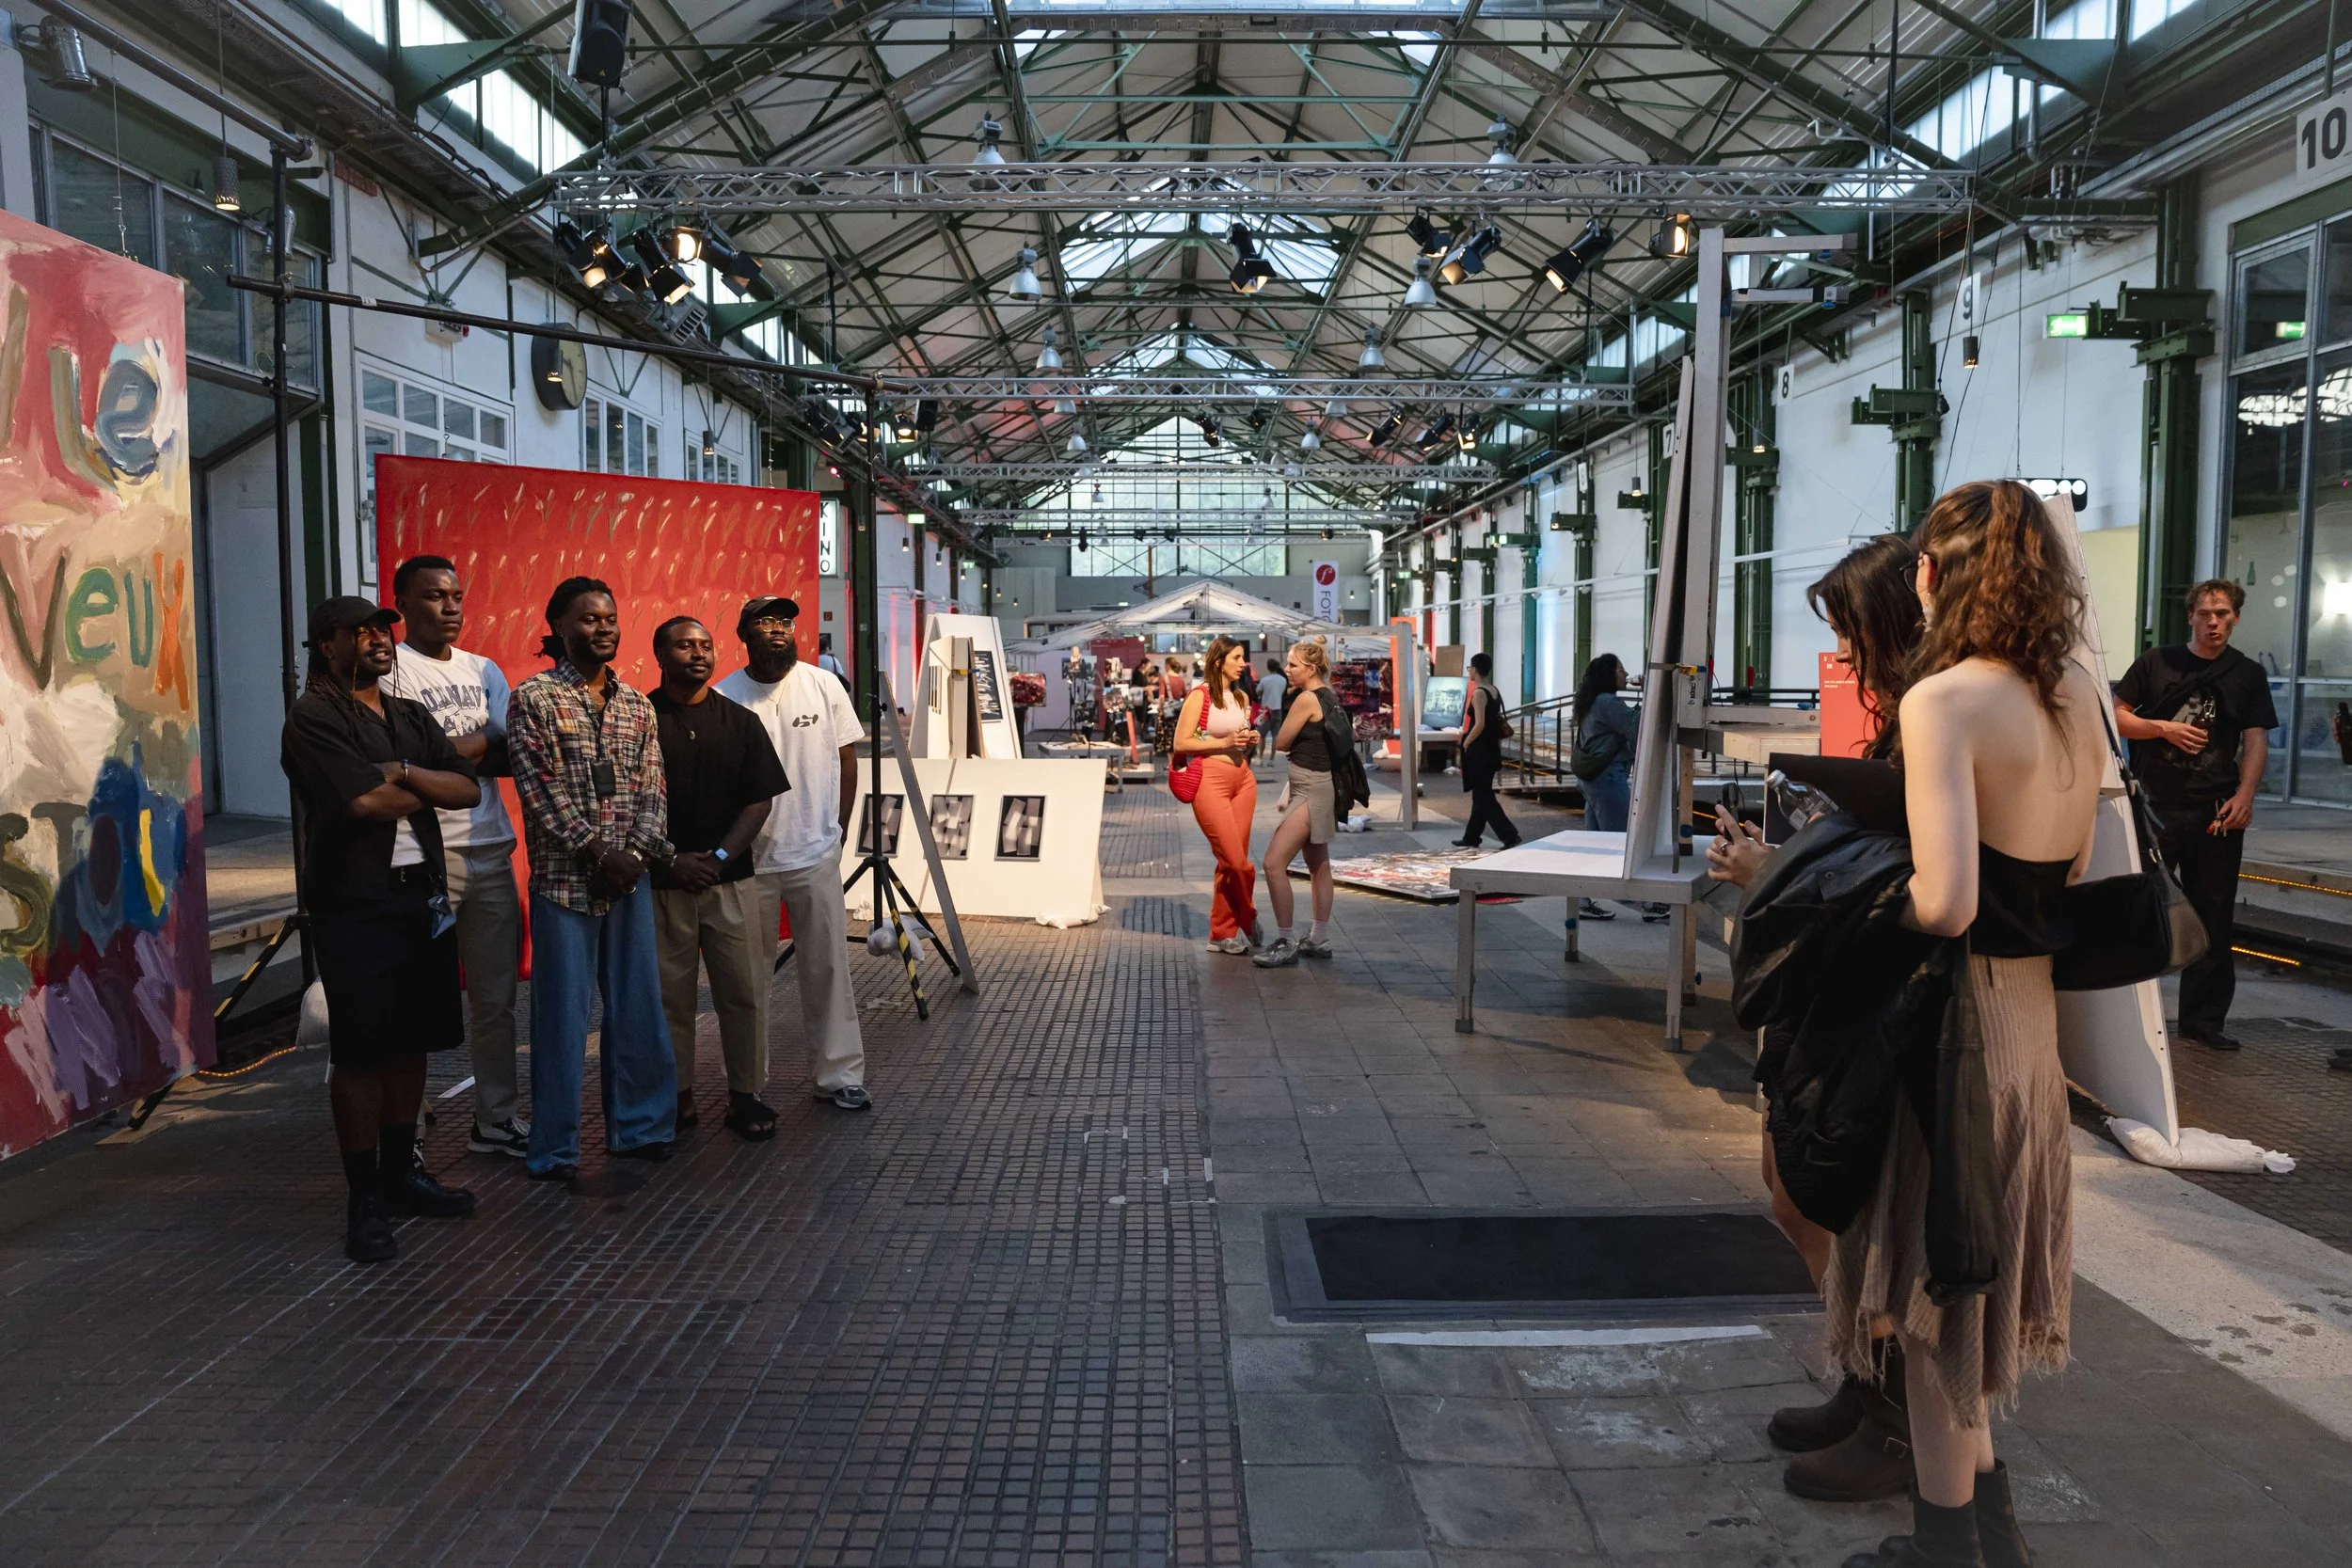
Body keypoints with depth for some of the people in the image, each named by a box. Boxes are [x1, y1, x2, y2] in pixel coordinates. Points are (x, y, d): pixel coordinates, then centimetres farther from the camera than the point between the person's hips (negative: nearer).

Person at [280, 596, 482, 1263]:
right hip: (355, 904, -7)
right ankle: (365, 1201, 6)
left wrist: (406, 775, -12)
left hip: (422, 897, 7)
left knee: (410, 1043, 12)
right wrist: (426, 790, -1)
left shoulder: (410, 716, 15)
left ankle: (401, 1173, 24)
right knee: (360, 1053, -2)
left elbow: (467, 788, 5)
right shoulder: (313, 718, -7)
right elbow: (364, 801, -19)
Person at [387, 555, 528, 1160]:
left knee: (495, 996, 12)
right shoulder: (390, 670, -4)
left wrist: (445, 751, -10)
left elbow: (512, 757, 6)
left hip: (490, 852, 7)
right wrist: (481, 743, -9)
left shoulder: (483, 671, 16)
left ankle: (495, 1119, 23)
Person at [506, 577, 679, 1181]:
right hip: (563, 879, -4)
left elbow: (653, 789, 7)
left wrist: (637, 852, -9)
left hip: (630, 877, 5)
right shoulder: (533, 699, -3)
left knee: (637, 1007, 10)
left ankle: (639, 1126, 23)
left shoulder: (636, 705, 12)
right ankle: (555, 1149, 12)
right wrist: (599, 854, -14)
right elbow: (539, 792, -10)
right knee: (562, 1014, 1)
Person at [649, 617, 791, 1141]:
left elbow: (761, 799, 5)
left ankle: (746, 1094, 14)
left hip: (731, 878, 2)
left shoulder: (740, 721, 8)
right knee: (669, 994, 6)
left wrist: (720, 856, -8)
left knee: (745, 991, 2)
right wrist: (672, 859, -10)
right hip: (662, 882, -2)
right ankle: (677, 1096, 19)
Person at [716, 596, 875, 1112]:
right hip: (749, 859, -1)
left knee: (828, 967, 4)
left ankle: (838, 1076, 14)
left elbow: (846, 761, 7)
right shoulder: (724, 697, -3)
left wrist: (837, 832, 6)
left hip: (816, 856, 1)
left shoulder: (824, 687, 1)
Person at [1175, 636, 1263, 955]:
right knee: (1236, 861, -7)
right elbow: (1180, 743, -11)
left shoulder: (1240, 697, 14)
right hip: (1211, 780, -7)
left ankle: (1223, 934, 15)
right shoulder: (1200, 696, -7)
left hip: (1243, 779, 7)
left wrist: (1250, 741, 4)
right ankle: (1248, 920, 17)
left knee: (1233, 860, 6)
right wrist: (1224, 742, -16)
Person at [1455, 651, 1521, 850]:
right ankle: (1471, 837, 25)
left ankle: (1509, 835, -11)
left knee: (1483, 797, -4)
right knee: (1482, 794, 15)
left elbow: (1480, 724, -24)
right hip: (1492, 750, 9)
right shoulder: (1494, 691, 9)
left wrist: (1466, 743, -12)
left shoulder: (1479, 693, -16)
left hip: (1479, 751, -9)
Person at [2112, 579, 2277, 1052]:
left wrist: (2244, 795, -9)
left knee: (2213, 919, 5)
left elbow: (2256, 741, 4)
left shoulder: (2248, 675, 9)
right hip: (2156, 806, -1)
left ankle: (2203, 1018, 14)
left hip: (2217, 814, 2)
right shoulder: (2156, 662, 5)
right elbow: (2117, 716, 5)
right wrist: (2164, 728, -12)